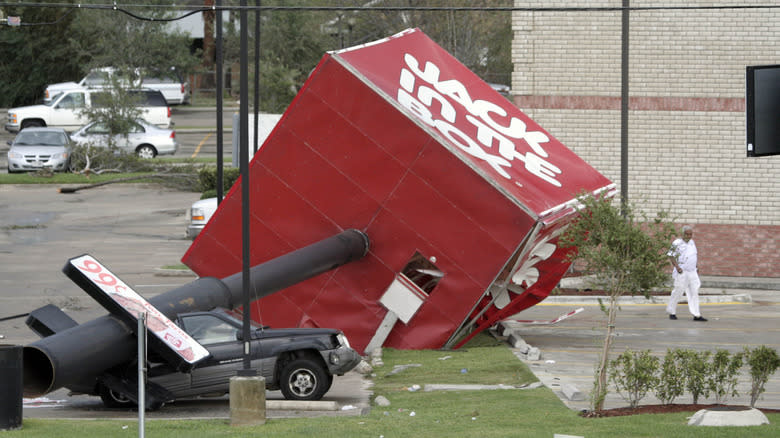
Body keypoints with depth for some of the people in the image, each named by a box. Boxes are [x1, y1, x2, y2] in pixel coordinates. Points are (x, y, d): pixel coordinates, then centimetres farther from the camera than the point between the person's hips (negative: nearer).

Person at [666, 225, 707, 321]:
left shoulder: (692, 242, 13)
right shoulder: (677, 243, -8)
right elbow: (671, 256, -10)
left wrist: (696, 267, 19)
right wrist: (677, 267, -19)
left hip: (692, 272, 6)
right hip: (682, 272, -6)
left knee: (694, 293, 1)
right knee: (678, 292, -2)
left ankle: (696, 315, -2)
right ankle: (672, 312, 15)